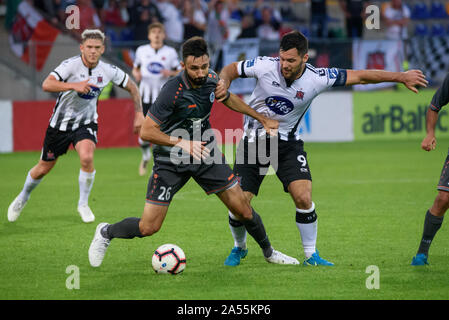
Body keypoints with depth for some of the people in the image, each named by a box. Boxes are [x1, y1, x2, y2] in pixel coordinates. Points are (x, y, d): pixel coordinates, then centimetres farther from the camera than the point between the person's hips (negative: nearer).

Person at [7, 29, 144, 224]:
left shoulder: (108, 71, -10)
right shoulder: (71, 65, -22)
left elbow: (132, 87, 7)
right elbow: (47, 85, -36)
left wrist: (139, 113, 0)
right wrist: (74, 85, -48)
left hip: (86, 123, 1)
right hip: (61, 123, -1)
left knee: (87, 158, -27)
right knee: (43, 168, 9)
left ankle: (83, 204, -4)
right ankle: (22, 198, 40)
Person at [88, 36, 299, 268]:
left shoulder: (211, 79, -7)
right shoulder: (173, 90, -27)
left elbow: (228, 99, 18)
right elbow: (146, 131, -24)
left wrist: (262, 119, 20)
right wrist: (183, 143, -33)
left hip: (205, 152, 5)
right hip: (171, 161, -5)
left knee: (243, 210, 2)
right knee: (148, 227, -6)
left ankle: (269, 252, 29)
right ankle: (106, 233, 23)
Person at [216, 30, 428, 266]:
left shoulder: (316, 78, -16)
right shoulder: (265, 66, -18)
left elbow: (359, 76, -8)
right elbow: (230, 70, -1)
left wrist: (401, 77, -8)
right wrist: (224, 84, -24)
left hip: (288, 143, 0)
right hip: (254, 139, 0)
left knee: (303, 197, -18)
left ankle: (311, 255, 1)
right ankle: (239, 247, 24)